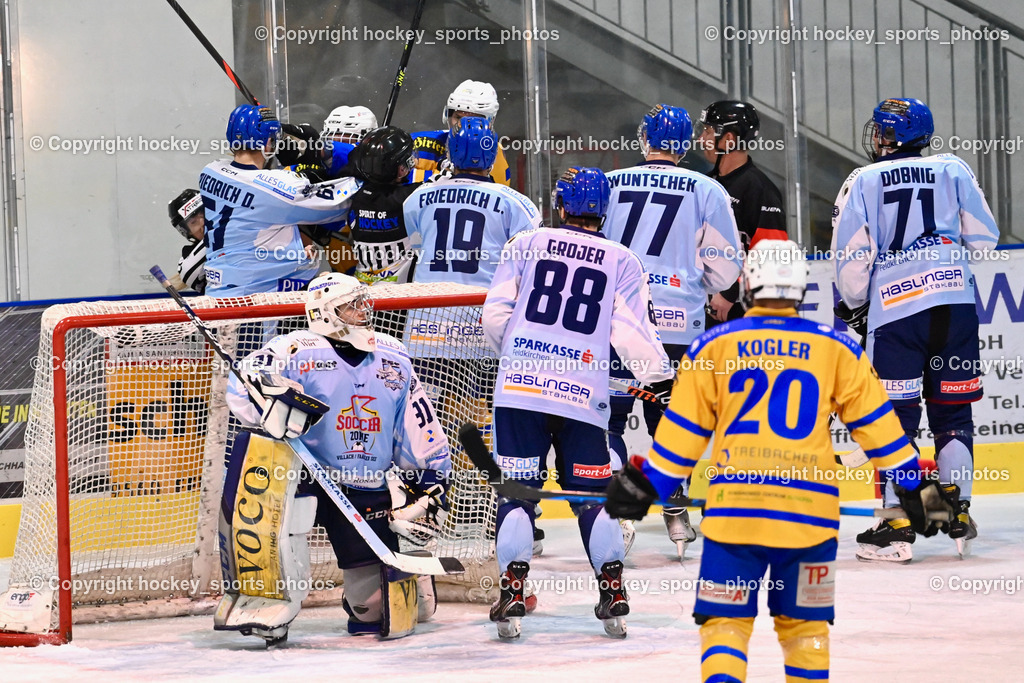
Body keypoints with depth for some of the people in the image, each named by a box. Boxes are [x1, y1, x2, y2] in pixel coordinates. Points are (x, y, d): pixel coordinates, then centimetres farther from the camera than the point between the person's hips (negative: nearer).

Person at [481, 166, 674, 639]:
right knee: (591, 493, 12)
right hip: (583, 396, 1)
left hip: (519, 387, -1)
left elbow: (495, 313, 5)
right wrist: (662, 384, 9)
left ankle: (511, 591, -6)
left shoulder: (527, 243, 7)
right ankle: (613, 591, 8)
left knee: (517, 487, 4)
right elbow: (634, 331, 0)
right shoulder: (622, 261, 8)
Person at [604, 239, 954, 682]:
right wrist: (915, 486, 16)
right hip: (810, 515, 1)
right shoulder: (836, 348, 6)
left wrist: (644, 485, 16)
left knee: (724, 622, 5)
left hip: (733, 509, -1)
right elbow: (875, 422, 8)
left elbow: (684, 429, 6)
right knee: (804, 625, 17)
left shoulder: (714, 346, 5)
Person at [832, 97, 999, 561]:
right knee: (952, 410, 11)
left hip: (893, 309, -2)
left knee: (895, 414, 1)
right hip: (955, 303, 2)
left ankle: (897, 527, -3)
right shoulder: (953, 169, 10)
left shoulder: (863, 181, 3)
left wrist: (852, 307, 15)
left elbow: (852, 256, -1)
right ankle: (958, 514, 10)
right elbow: (984, 238, 10)